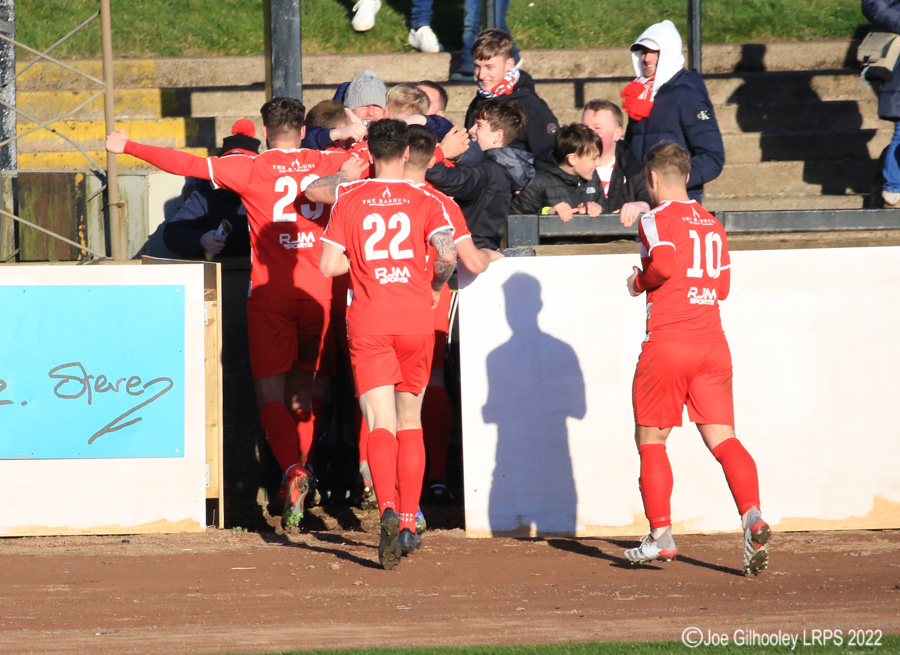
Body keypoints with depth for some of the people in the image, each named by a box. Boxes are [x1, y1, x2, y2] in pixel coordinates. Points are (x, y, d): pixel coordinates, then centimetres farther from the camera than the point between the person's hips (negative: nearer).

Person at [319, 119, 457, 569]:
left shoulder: (349, 200, 2)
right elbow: (447, 255, -12)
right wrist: (435, 285, 9)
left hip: (369, 321, -1)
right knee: (410, 422, 16)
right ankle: (409, 524, 14)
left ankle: (388, 508, -32)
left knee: (380, 425, -7)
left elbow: (328, 265, -2)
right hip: (415, 317, 1)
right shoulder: (425, 202, 2)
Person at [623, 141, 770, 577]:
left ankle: (661, 534, 6)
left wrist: (640, 282, -1)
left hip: (667, 342, -5)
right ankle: (751, 515, -23)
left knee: (650, 440, 8)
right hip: (712, 343, 5)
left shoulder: (656, 219, -4)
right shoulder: (712, 224, 16)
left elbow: (665, 264, -21)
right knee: (723, 439, -2)